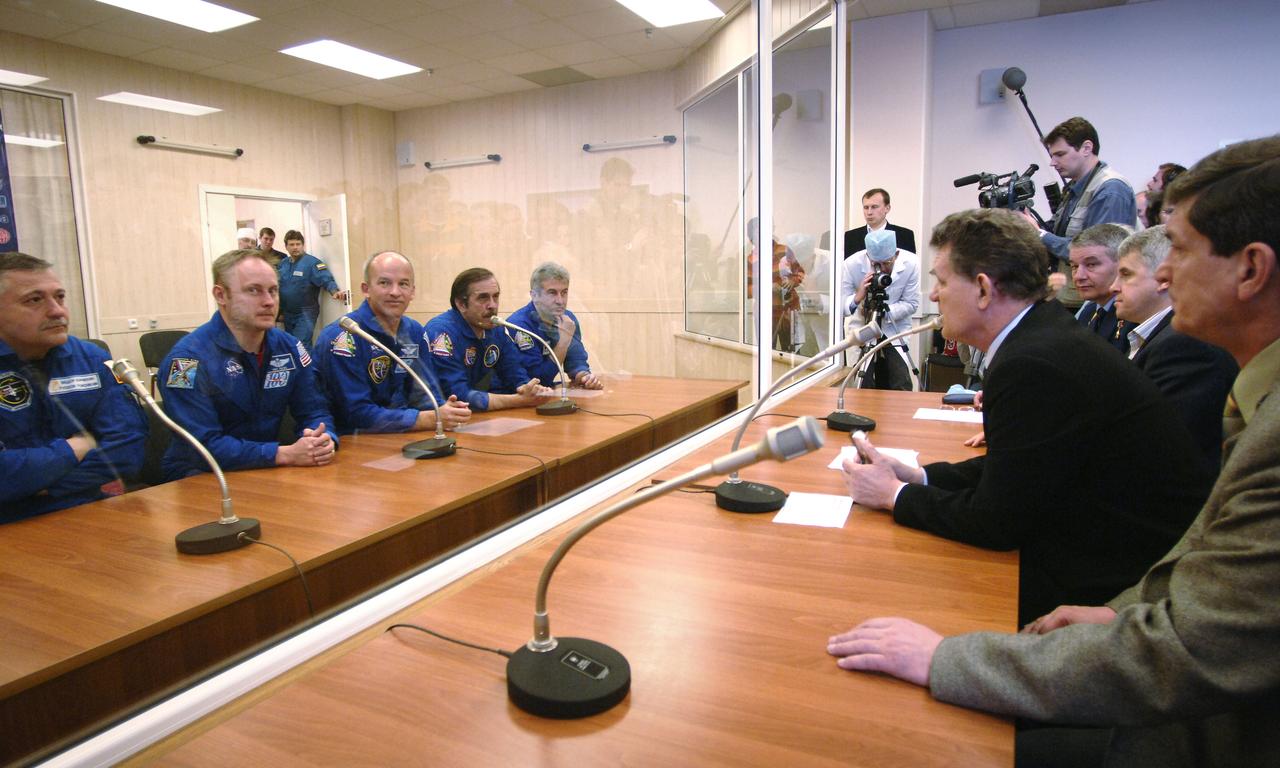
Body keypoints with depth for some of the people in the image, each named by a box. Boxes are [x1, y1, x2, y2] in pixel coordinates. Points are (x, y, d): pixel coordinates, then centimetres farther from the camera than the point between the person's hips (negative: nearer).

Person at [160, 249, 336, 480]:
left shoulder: (290, 347, 1)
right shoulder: (189, 357, -16)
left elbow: (314, 412, 4)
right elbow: (204, 445, -22)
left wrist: (323, 441, -20)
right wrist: (286, 454, -31)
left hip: (267, 469, 5)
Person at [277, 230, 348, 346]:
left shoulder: (312, 262, -13)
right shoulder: (282, 264, 8)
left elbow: (326, 279, -24)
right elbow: (277, 285, 13)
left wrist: (335, 292, -44)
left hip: (305, 314, -7)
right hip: (288, 314, 7)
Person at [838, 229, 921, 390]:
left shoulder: (911, 263, -17)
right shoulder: (851, 264, -21)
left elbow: (911, 304, -12)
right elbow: (839, 305, -19)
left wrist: (884, 311, -27)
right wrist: (857, 298, -40)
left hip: (896, 330, 1)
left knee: (902, 389, -4)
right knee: (865, 389, -4)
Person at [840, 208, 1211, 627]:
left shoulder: (1033, 365, -26)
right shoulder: (1044, 334, 4)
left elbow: (996, 522, -20)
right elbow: (1009, 470, 11)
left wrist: (895, 494, -8)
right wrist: (914, 477, 2)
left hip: (1117, 586, -8)